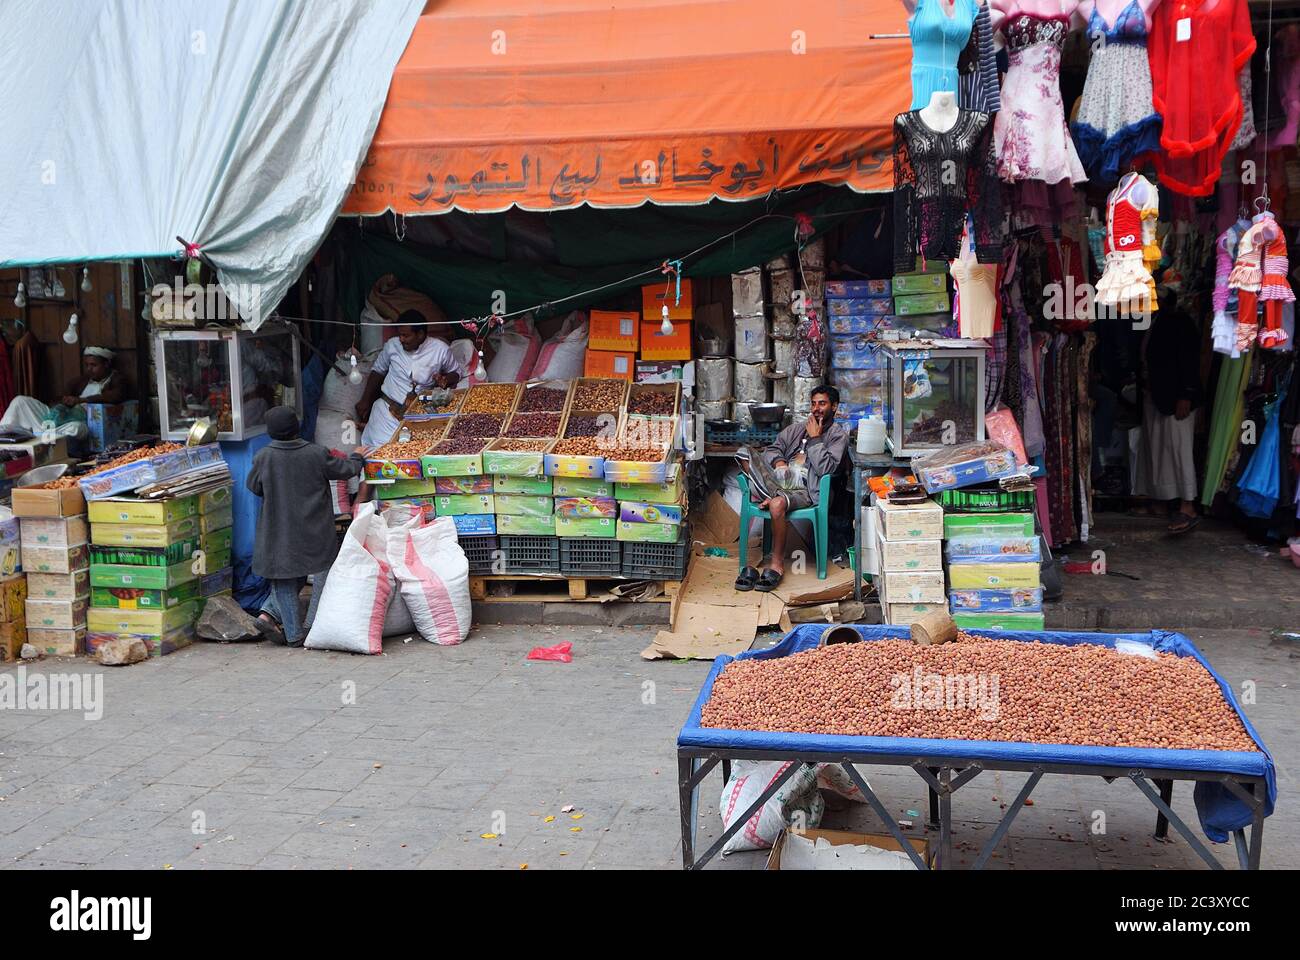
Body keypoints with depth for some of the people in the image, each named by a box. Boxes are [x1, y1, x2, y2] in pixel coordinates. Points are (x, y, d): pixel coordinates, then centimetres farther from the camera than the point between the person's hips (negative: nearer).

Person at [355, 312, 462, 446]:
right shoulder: (393, 344, 2)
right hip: (388, 406, 1)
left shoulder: (441, 350, -4)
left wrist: (445, 379, -12)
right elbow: (378, 370, 17)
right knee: (379, 443, -21)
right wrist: (365, 400, 13)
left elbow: (456, 373, 12)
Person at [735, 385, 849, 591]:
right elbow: (771, 450, 15)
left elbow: (825, 468, -6)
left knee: (777, 504, -37)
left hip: (805, 489, -5)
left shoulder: (838, 435, 9)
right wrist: (778, 461, -6)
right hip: (781, 479, 5)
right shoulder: (796, 429, 27)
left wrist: (814, 438, -3)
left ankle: (777, 563, -24)